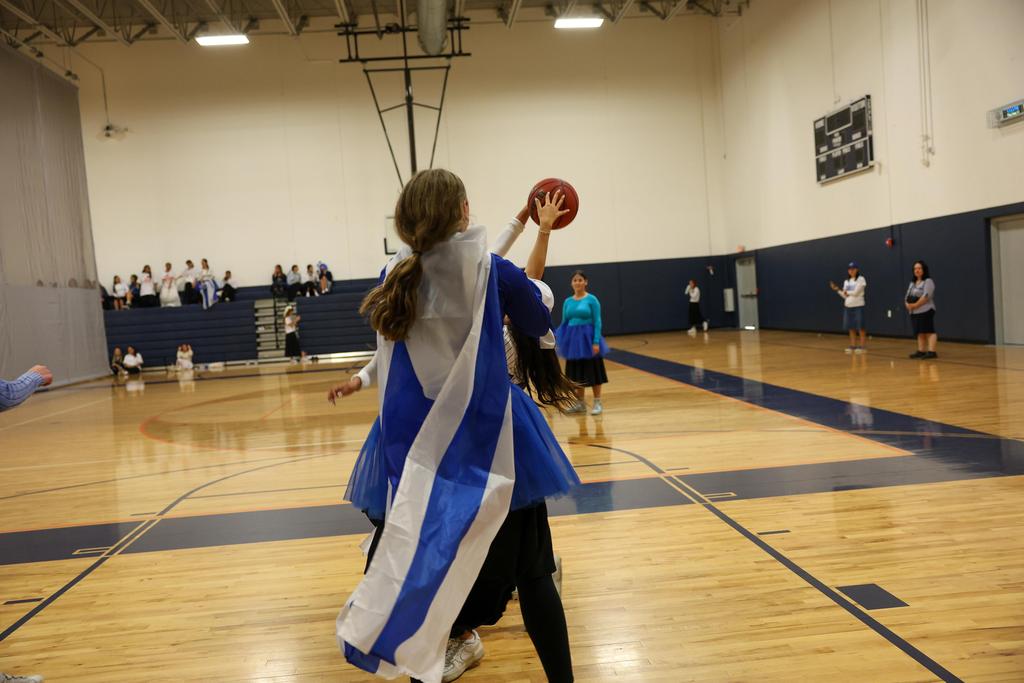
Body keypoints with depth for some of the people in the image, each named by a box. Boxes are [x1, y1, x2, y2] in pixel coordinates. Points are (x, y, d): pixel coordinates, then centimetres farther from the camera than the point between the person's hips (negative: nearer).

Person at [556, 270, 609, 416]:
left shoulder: (592, 299, -6)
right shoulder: (568, 302, 7)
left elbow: (597, 322, -9)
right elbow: (564, 322, 11)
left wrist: (596, 342, -16)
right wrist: (561, 339, 4)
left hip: (587, 338, -4)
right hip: (573, 340, 4)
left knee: (593, 371, 1)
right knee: (577, 373, 11)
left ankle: (597, 403, 10)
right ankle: (580, 403, 21)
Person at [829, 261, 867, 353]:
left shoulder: (861, 279, -4)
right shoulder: (846, 281, 14)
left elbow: (856, 292, -13)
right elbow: (845, 296, 11)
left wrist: (846, 292, 1)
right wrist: (837, 289, 1)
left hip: (858, 306, -6)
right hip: (848, 307, 6)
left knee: (860, 327, -3)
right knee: (851, 328, 7)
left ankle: (863, 346, 1)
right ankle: (853, 345, 13)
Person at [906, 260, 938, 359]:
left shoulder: (928, 281, -6)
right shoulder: (912, 283, 20)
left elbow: (926, 296, -17)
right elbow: (908, 296, 18)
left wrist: (915, 305, -17)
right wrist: (908, 304, -3)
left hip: (925, 311, -8)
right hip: (914, 313, 8)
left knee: (929, 331, -11)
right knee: (919, 333, 10)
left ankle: (932, 352, -15)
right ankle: (921, 351, 14)